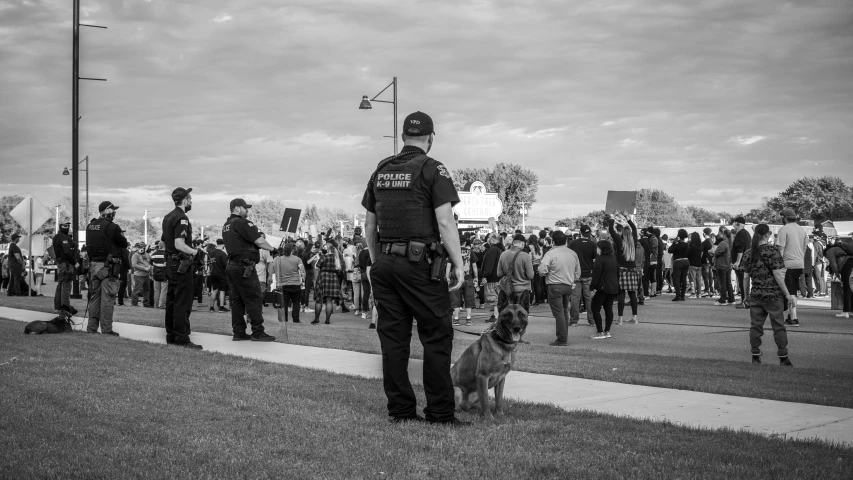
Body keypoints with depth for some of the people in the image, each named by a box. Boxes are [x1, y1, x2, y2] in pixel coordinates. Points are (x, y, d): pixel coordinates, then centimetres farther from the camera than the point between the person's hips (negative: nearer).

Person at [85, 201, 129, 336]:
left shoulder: (90, 226, 8)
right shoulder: (111, 227, -14)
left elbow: (90, 245, 15)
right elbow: (124, 244, -4)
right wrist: (121, 237, 14)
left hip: (93, 264, 7)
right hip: (108, 267, -7)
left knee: (94, 297, 13)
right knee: (107, 299, -3)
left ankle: (91, 328, 17)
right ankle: (106, 330, -3)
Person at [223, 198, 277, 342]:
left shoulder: (226, 226, 16)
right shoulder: (241, 223, -12)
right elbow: (259, 241, -15)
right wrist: (272, 248, 1)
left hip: (232, 265, 9)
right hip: (244, 267, -9)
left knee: (237, 300, 9)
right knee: (255, 299, -5)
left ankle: (238, 332, 10)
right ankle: (258, 332, -4)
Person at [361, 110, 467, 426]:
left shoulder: (381, 171, 14)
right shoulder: (433, 170, -5)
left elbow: (369, 225, 17)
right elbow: (445, 222, -12)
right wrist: (458, 264, -7)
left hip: (384, 263, 6)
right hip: (420, 263, -6)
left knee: (393, 338, 8)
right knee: (437, 337, -1)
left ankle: (401, 410, 11)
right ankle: (440, 413, -1)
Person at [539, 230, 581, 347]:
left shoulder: (550, 254, -12)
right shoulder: (573, 254, 7)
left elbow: (542, 271, -17)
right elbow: (578, 272, 12)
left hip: (555, 286, -6)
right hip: (569, 286, 6)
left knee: (558, 313, -3)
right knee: (565, 312, 16)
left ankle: (562, 339, -4)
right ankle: (564, 337, 21)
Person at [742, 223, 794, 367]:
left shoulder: (748, 254, 5)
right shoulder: (773, 251, -10)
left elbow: (746, 277, 7)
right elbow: (777, 274, -13)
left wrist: (746, 295, 18)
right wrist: (788, 294, -8)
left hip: (755, 296, 4)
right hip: (773, 295, -4)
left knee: (756, 325, 8)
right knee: (778, 326, 3)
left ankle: (755, 356, 10)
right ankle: (783, 358, 5)